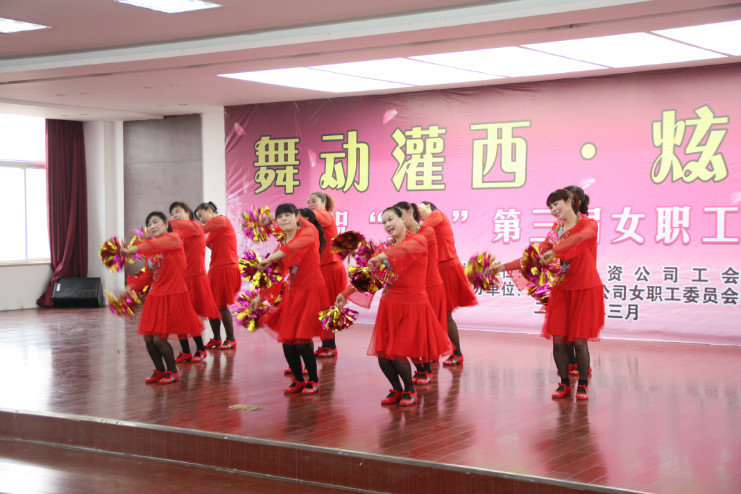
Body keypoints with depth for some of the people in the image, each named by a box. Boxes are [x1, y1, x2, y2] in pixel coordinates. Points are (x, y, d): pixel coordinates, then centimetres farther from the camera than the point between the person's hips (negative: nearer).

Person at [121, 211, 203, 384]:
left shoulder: (173, 238, -8)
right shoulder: (150, 250, 13)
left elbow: (158, 244, -30)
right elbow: (147, 276, 17)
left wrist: (135, 249, -41)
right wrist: (130, 285, 5)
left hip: (173, 296, -7)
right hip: (155, 297, 7)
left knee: (159, 338, -10)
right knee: (148, 338, 4)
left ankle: (173, 372, 10)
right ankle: (160, 370, 24)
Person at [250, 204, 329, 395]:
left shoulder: (309, 231, -7)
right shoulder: (282, 246, 12)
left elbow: (299, 244, -30)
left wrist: (270, 258, -35)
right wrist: (260, 297, 17)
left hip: (310, 293, -6)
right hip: (290, 295, 6)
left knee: (302, 340, -13)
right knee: (287, 342, 1)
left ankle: (313, 381, 7)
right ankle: (298, 380, 20)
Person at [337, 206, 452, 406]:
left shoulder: (419, 240, -7)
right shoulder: (384, 247, 10)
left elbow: (408, 247, -31)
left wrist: (384, 256, -45)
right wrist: (345, 293, 0)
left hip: (412, 306, -5)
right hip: (389, 305, 5)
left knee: (397, 355, -8)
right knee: (382, 356, 2)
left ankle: (409, 390, 18)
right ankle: (397, 389, 27)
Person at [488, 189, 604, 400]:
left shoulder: (589, 224, -5)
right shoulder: (555, 230, 10)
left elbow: (580, 237, -30)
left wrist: (554, 251, -37)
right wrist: (503, 267, 3)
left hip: (585, 290, -4)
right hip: (561, 289, 4)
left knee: (579, 341, -4)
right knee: (558, 340, -1)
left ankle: (582, 385, 14)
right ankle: (564, 384, 16)